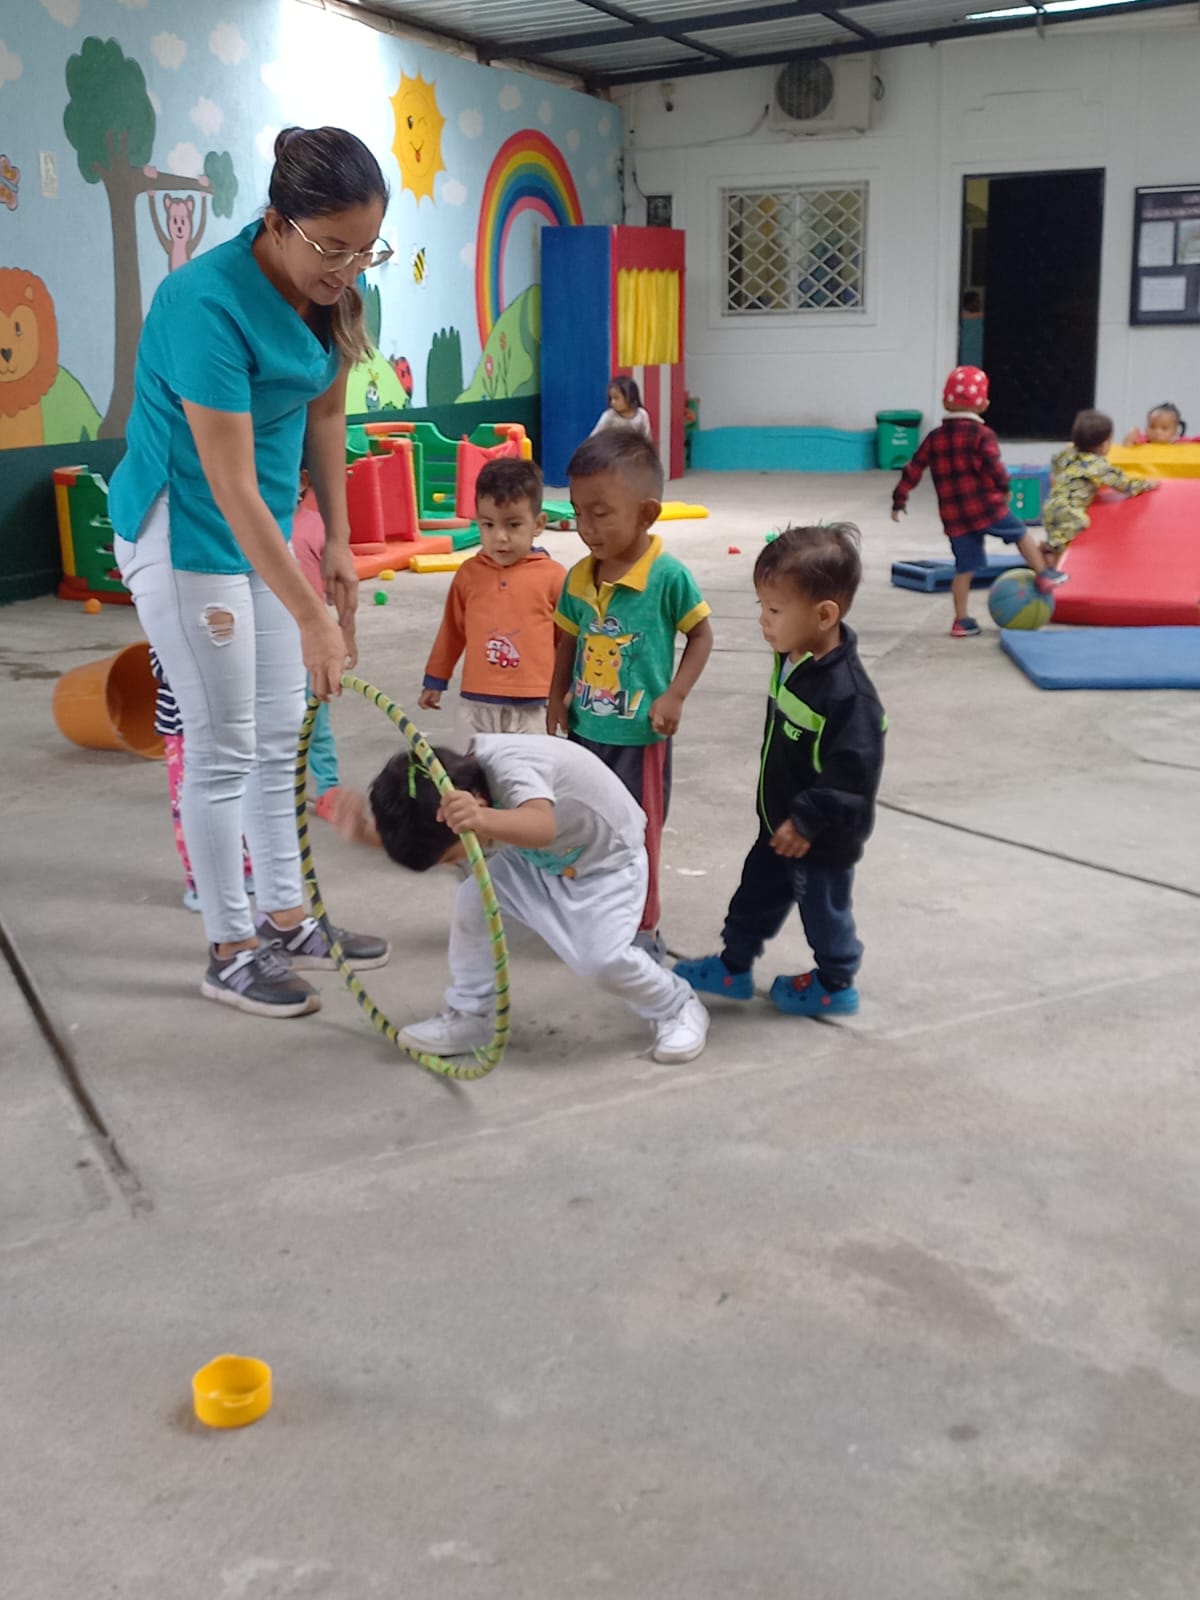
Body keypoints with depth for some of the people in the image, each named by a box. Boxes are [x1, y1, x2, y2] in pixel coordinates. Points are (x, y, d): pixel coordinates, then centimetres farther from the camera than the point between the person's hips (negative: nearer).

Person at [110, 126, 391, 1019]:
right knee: (224, 748, -1)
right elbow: (231, 488, -30)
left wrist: (338, 543, 6)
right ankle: (231, 952, 13)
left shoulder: (331, 291, -6)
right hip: (185, 535, -8)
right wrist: (311, 616, -30)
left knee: (280, 737, 13)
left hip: (265, 528, 8)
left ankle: (285, 921, 27)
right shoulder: (209, 303, -28)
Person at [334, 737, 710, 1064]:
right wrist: (368, 832, -22)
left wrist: (482, 821, -80)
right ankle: (469, 1016, 7)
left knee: (602, 959, -20)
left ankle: (677, 1008, 9)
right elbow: (424, 833, -4)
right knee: (472, 901, -10)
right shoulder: (461, 776, -17)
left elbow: (543, 826, -60)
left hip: (607, 860, -7)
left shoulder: (509, 765, -40)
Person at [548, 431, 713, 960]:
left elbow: (701, 635, -8)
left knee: (638, 835, 8)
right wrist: (557, 695, 7)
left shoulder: (668, 576, -18)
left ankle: (644, 930, 25)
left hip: (639, 733, -5)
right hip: (586, 728, 6)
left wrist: (674, 696, -14)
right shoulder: (579, 577, -1)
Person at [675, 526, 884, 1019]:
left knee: (823, 905, 13)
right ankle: (733, 967, 39)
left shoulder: (847, 692, -33)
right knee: (758, 891, 21)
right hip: (780, 821, 8)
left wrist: (808, 821, -24)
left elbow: (852, 772, -30)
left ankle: (835, 984, 35)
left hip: (823, 838, -8)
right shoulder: (792, 660, -5)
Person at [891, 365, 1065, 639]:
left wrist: (899, 501, 17)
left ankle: (961, 620, 12)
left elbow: (912, 471, 10)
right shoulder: (982, 435, -4)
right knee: (1021, 533, 20)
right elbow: (993, 465, -19)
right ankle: (1044, 575, 27)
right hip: (987, 508, -4)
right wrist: (1004, 487, -4)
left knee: (965, 567, 11)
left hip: (954, 518, 4)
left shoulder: (934, 438, 9)